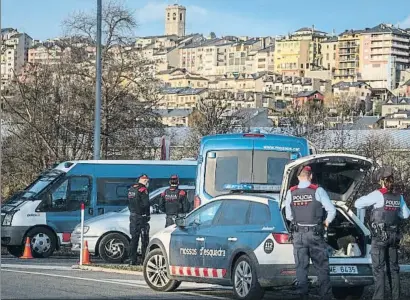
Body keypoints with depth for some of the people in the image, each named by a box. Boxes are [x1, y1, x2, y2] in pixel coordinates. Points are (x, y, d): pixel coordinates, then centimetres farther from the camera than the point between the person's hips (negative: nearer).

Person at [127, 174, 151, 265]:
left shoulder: (131, 189, 13)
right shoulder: (143, 190, -13)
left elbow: (129, 203, 15)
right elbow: (146, 204, -19)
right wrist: (148, 214, -7)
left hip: (133, 216, 7)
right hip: (141, 217, -7)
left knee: (134, 238, 11)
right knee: (144, 239, -1)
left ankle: (132, 260, 10)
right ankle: (145, 260, -3)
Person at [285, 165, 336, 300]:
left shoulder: (290, 193, 1)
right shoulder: (318, 191, -7)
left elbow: (288, 216, 4)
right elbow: (332, 210, -8)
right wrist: (327, 222, 11)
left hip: (298, 234, 3)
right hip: (315, 233, -3)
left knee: (301, 267, 8)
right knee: (322, 266, 4)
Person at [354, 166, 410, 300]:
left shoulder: (378, 195, -12)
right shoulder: (398, 196, 5)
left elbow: (357, 204, -10)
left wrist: (370, 204, 7)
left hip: (379, 236, -5)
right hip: (393, 236, 5)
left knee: (378, 269, -3)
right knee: (393, 268, 12)